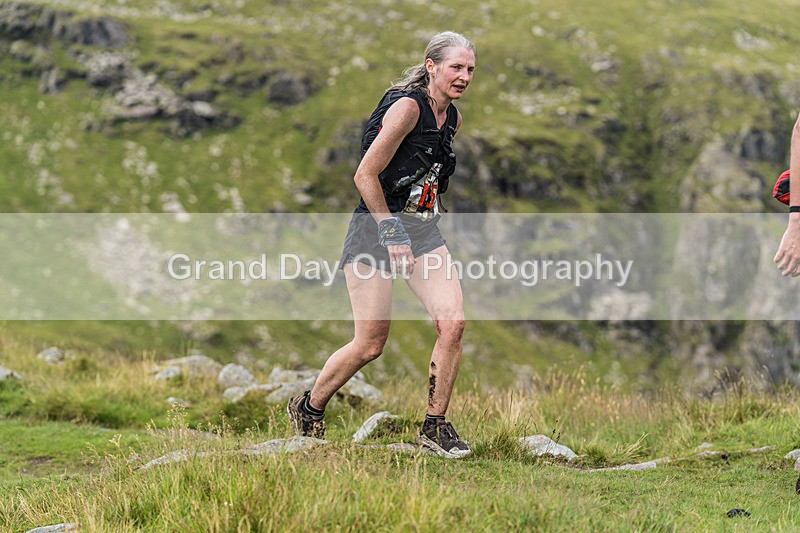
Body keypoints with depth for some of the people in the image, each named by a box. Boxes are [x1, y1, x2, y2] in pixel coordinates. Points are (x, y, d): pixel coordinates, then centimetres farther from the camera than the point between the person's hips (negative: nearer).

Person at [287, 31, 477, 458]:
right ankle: (308, 410, 19)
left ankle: (435, 427, 1)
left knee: (452, 323, -12)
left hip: (423, 230, 7)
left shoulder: (451, 118, 10)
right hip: (376, 226, -7)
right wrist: (391, 231, -19)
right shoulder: (407, 106, -15)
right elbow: (365, 175, -18)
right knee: (370, 344, -6)